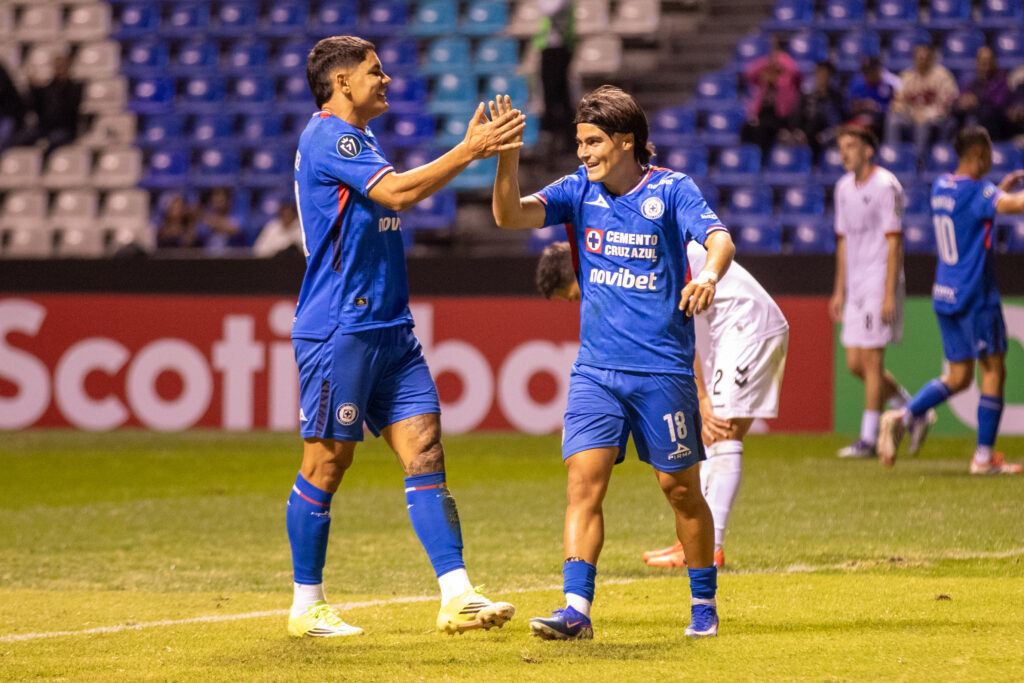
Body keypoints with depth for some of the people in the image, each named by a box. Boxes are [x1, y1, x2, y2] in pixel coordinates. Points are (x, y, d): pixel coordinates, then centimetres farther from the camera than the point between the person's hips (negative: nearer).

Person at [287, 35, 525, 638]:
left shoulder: (359, 140, 20)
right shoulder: (326, 138, -12)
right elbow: (398, 192, -22)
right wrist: (470, 152, -20)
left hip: (390, 329, 9)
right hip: (339, 331, -9)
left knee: (425, 452, -1)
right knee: (326, 463, -2)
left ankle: (457, 597, -6)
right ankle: (307, 606, 7)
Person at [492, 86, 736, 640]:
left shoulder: (671, 191, -5)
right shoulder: (580, 192, 4)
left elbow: (719, 239, -20)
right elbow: (510, 216, -8)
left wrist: (708, 275, -42)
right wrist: (507, 157, -24)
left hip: (663, 370, -3)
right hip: (596, 369, 3)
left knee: (680, 487, 6)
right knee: (584, 480, -10)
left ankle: (703, 604, 23)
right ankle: (576, 609, -14)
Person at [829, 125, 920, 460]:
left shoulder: (885, 186, -12)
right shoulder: (845, 187, 13)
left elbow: (894, 242, -14)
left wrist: (889, 295, -19)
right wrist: (839, 291, 17)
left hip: (879, 282, -8)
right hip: (855, 287, 8)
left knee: (871, 361, -7)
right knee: (855, 364, 7)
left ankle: (868, 439, -2)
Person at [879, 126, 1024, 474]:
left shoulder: (941, 187, 11)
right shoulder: (978, 191, -15)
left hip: (945, 294, 8)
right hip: (975, 295, -8)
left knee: (958, 376, 13)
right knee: (994, 370, 2)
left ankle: (902, 417, -6)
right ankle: (984, 457, 2)